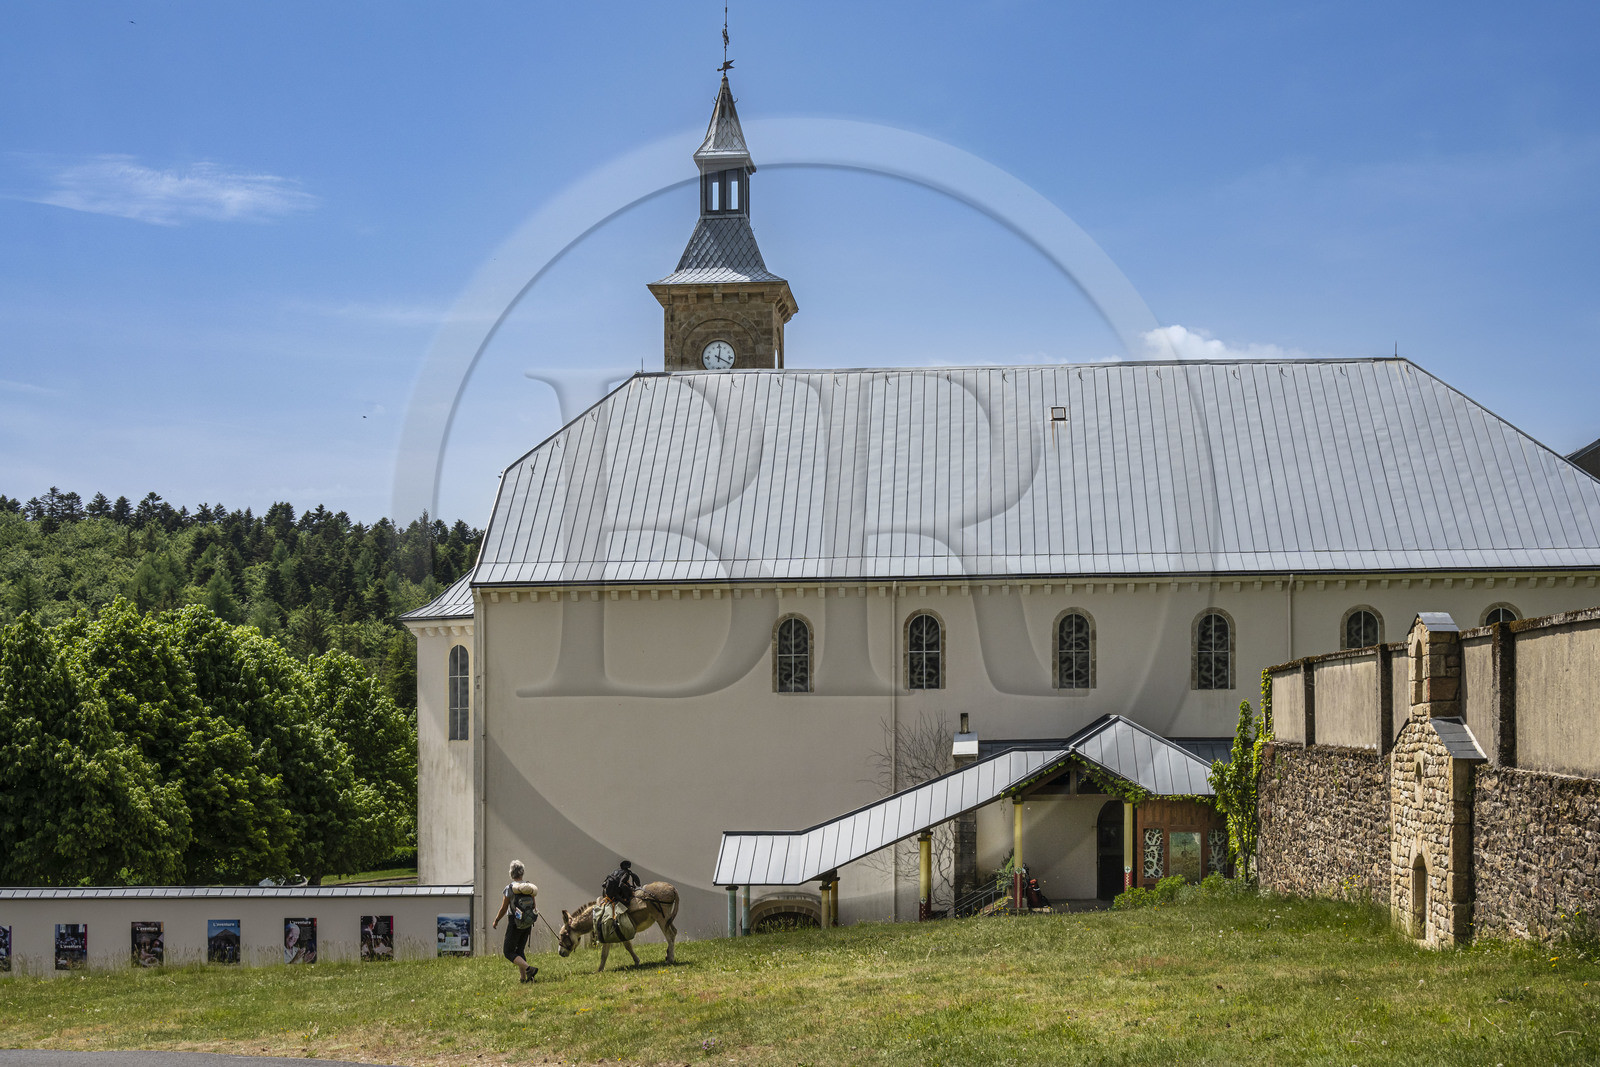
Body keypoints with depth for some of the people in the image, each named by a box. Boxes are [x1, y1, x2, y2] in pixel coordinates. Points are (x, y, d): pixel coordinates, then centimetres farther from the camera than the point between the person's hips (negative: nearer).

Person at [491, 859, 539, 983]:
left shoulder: (510, 888, -12)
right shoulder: (529, 887, 3)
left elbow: (504, 908, -9)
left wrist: (496, 921, 6)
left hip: (515, 924, -6)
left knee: (508, 952, 2)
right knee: (520, 951, 16)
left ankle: (529, 969, -19)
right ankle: (524, 978, 6)